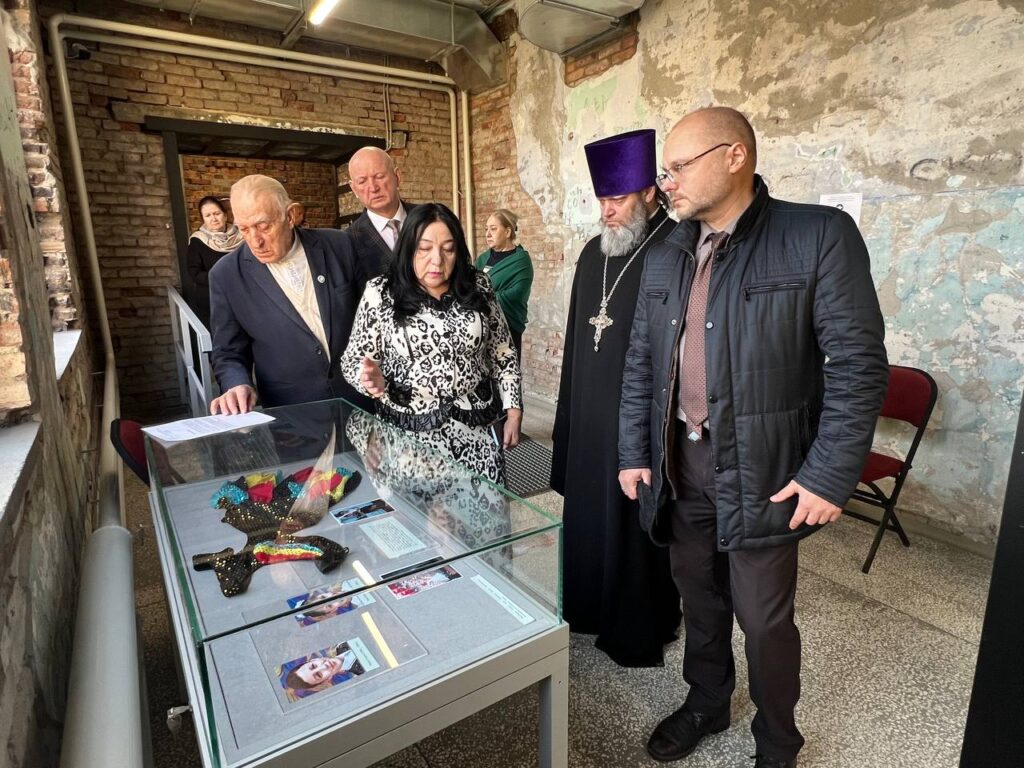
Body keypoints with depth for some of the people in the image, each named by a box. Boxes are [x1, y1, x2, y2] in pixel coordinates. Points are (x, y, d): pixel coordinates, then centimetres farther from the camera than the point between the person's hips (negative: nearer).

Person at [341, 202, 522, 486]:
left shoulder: (478, 287, 1)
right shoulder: (381, 293, -6)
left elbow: (502, 353, 7)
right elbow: (353, 360, -1)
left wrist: (514, 412, 5)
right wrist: (375, 381, -22)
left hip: (477, 427, 2)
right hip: (409, 432, -1)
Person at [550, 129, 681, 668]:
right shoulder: (593, 253, 10)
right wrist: (571, 406, 14)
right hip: (591, 413, 7)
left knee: (637, 522, 8)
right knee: (588, 514, 17)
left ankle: (643, 629, 30)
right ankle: (591, 608, 39)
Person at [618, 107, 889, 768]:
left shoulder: (820, 236, -8)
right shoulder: (666, 258, 8)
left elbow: (859, 365, -10)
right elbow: (641, 364, 9)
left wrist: (831, 474, -14)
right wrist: (634, 453, 7)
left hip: (761, 471, -4)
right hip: (680, 465, 5)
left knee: (764, 619, 9)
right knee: (699, 597, 20)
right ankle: (706, 704, 45)